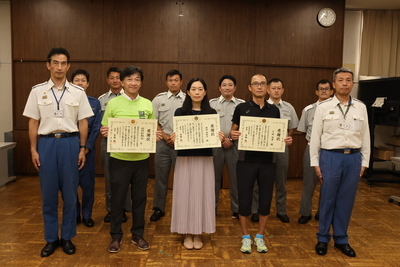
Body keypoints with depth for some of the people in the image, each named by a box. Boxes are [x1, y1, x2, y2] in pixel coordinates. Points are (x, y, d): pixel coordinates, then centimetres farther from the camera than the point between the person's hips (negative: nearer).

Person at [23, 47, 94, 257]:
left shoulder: (78, 92, 2)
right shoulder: (37, 91, 3)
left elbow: (83, 123, 4)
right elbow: (33, 122, 4)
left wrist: (82, 149, 0)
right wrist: (33, 150, 0)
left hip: (70, 143, 0)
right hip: (46, 143, 0)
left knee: (70, 193, 6)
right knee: (48, 194, 8)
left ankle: (67, 237, 21)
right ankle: (51, 238, 22)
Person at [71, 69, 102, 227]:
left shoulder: (95, 103, 5)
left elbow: (96, 127, 1)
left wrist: (87, 146, -9)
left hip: (88, 147, 0)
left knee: (88, 182, 5)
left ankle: (86, 215, 19)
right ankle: (74, 214, 22)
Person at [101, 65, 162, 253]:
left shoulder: (148, 104, 5)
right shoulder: (113, 103, -2)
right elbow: (105, 130, 1)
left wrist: (156, 136, -9)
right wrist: (105, 132, -20)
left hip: (141, 159, 2)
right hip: (119, 159, -2)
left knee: (139, 198, 11)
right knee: (117, 198, 8)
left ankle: (137, 235, 28)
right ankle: (116, 236, 26)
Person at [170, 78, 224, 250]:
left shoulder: (211, 113, 4)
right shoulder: (180, 112, 1)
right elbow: (175, 136, 2)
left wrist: (220, 138, -15)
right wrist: (173, 139, -19)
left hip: (205, 160, 1)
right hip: (185, 159, -1)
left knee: (202, 195, 6)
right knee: (185, 195, 4)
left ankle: (198, 233, 21)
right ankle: (187, 234, 19)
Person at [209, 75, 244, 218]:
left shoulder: (241, 104, 5)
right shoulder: (212, 103, 5)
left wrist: (232, 139, -8)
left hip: (235, 145, 0)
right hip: (215, 144, 0)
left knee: (235, 177, 6)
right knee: (214, 177, 8)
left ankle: (236, 209, 21)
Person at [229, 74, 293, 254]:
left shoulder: (274, 110, 7)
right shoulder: (241, 108, 0)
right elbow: (233, 131, 3)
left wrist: (286, 140, -7)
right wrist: (232, 135, -19)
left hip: (267, 161, 2)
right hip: (246, 160, -2)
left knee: (265, 199, 8)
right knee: (245, 199, 4)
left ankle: (260, 236, 27)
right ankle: (245, 237, 23)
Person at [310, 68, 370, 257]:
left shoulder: (361, 107, 5)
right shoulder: (323, 107, -2)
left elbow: (365, 136, 8)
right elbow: (315, 137, -1)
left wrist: (364, 162, 6)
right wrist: (315, 163, -3)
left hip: (353, 158, 3)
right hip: (331, 157, -2)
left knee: (346, 200, 10)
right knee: (327, 199, 6)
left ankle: (341, 239, 26)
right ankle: (323, 238, 23)